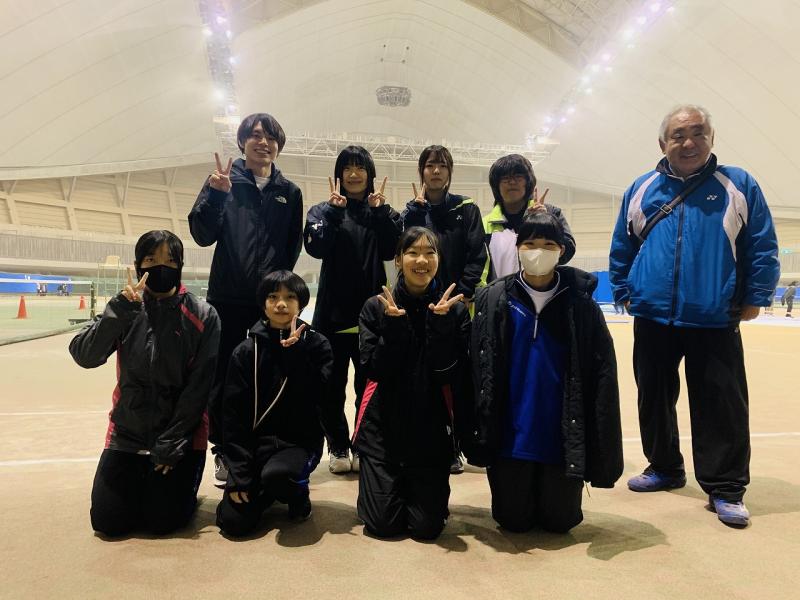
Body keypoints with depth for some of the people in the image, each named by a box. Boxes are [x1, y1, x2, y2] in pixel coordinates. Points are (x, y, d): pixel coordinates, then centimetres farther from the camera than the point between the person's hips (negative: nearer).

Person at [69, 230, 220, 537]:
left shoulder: (202, 316, -10)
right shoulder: (125, 312, -1)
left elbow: (199, 387, -10)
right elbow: (85, 356, -15)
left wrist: (171, 445, -11)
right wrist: (122, 307, -25)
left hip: (180, 435, -3)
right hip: (127, 433, 3)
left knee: (163, 521, -5)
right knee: (107, 522, 2)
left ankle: (178, 482, 27)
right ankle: (142, 483, 32)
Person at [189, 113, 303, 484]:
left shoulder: (289, 193, 9)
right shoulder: (223, 181, 2)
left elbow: (293, 248, 11)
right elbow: (203, 236, -6)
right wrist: (215, 194, -19)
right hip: (228, 298, -1)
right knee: (224, 377, 4)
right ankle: (224, 451, 19)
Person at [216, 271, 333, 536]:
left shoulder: (317, 345, -2)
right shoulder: (246, 351, 0)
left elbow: (316, 399, -15)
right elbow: (233, 415, -2)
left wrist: (295, 352, -20)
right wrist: (238, 474, -9)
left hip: (301, 441, -2)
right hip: (255, 442, 2)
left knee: (276, 474, -35)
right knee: (233, 522, -12)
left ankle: (298, 493, 3)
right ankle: (265, 492, 22)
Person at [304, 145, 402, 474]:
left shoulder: (384, 212, 10)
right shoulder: (324, 210, 7)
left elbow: (392, 249, -10)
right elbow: (316, 247, -13)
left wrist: (379, 211, -14)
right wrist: (335, 210, -17)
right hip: (334, 308, 0)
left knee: (368, 382, 6)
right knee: (333, 382, 6)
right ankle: (338, 446, 20)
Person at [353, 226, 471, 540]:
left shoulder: (455, 310, -3)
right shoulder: (376, 307, -3)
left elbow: (449, 375, -12)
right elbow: (375, 370, -11)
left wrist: (440, 323, -22)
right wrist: (395, 323, -22)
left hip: (431, 429, 0)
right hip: (383, 426, 0)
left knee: (426, 527, -2)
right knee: (383, 524, -2)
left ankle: (427, 490, 31)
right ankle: (386, 489, 31)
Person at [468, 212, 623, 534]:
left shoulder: (580, 303, -5)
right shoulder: (493, 299, -4)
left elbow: (602, 375, -4)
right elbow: (478, 372, -3)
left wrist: (599, 449, -6)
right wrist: (480, 436, -4)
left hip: (562, 436, 0)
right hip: (511, 435, 1)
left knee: (560, 521, 9)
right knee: (513, 521, 10)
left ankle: (553, 489, 41)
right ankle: (522, 491, 42)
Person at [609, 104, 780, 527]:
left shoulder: (739, 186, 3)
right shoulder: (641, 189, 8)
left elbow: (763, 248, 3)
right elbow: (621, 248, 13)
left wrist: (754, 298, -2)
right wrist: (624, 292, 8)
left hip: (715, 321, -2)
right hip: (652, 319, 3)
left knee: (722, 406, 1)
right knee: (654, 398, 12)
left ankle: (724, 489, 15)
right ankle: (664, 468, 30)